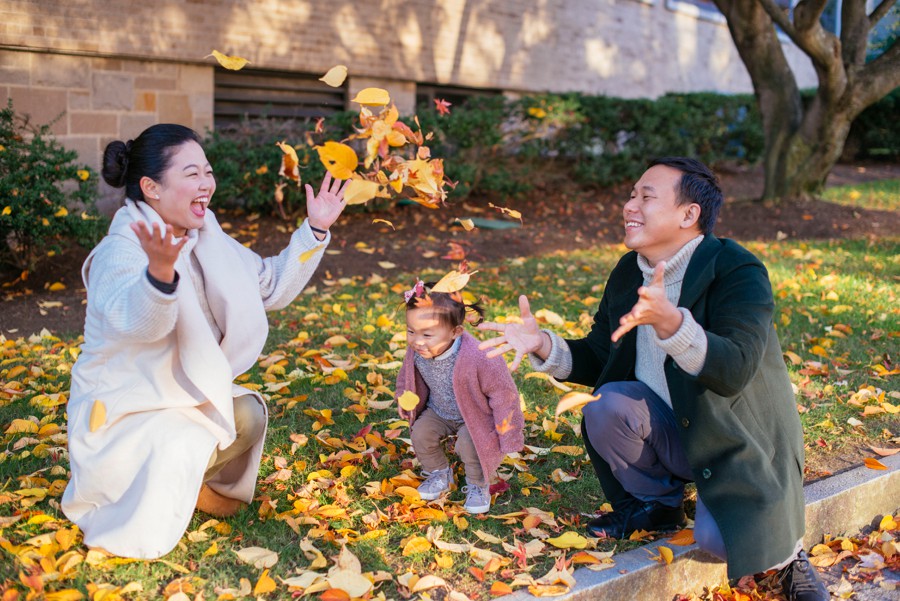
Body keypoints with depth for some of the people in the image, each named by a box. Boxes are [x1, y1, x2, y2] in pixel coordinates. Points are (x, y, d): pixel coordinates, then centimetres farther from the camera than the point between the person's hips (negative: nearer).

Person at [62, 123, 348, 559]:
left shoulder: (208, 241, 0)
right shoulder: (121, 251, -25)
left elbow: (271, 286, 3)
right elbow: (136, 322, -44)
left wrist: (314, 231, -6)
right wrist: (160, 271, -65)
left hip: (184, 393, 7)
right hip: (123, 405, -7)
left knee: (248, 415, -14)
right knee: (178, 448, -29)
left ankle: (193, 484, 13)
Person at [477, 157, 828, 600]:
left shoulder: (738, 272, -20)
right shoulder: (627, 274, 0)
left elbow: (734, 371, -34)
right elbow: (596, 358, 8)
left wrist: (669, 322, -50)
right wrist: (542, 346, -12)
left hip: (739, 444, -5)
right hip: (670, 431, 5)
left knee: (720, 542, -28)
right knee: (608, 406, -24)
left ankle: (783, 549, 11)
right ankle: (657, 505, 5)